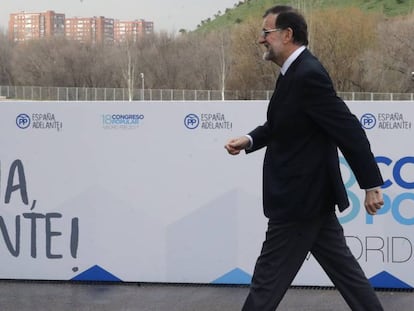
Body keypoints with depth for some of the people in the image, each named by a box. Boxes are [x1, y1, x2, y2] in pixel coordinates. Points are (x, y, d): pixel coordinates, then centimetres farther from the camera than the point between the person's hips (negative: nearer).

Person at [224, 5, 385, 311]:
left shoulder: (308, 74, -21)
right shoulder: (297, 71, 10)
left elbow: (349, 130, -23)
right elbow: (280, 124, 21)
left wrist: (371, 184, -22)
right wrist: (249, 139, 2)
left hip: (301, 197, -10)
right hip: (308, 194, 10)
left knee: (270, 275, 0)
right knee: (342, 267, 13)